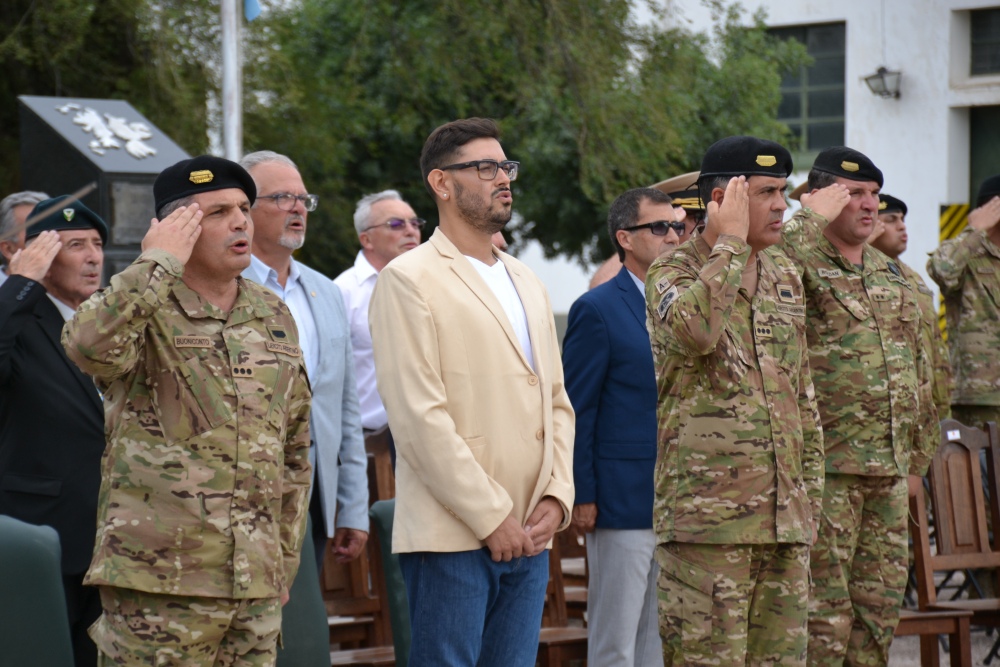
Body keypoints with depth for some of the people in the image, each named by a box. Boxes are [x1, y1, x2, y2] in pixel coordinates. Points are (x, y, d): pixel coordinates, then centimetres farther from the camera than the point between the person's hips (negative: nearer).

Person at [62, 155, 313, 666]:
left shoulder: (274, 318, 14)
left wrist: (285, 560, 18)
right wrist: (159, 262, -17)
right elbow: (89, 345, -29)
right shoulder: (145, 311, -3)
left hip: (256, 585, 5)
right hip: (158, 584, -5)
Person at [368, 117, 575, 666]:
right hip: (451, 535, -6)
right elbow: (419, 415, -12)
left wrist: (556, 497, 1)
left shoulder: (525, 283, 19)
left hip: (527, 536, 6)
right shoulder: (409, 280, -4)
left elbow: (557, 403, 18)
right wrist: (492, 518, -13)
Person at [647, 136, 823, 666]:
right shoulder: (673, 272, -4)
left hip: (785, 517, 7)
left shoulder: (784, 276, 16)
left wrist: (810, 491, 17)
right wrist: (730, 242, -18)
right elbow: (694, 329, -30)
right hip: (706, 514, -7)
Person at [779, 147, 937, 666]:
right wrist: (813, 219, -21)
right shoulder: (800, 268, -6)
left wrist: (919, 457, 19)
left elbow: (918, 373, 22)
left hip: (890, 469, 7)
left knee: (880, 605, 11)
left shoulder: (891, 277, 17)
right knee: (823, 610, -6)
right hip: (825, 468, -7)